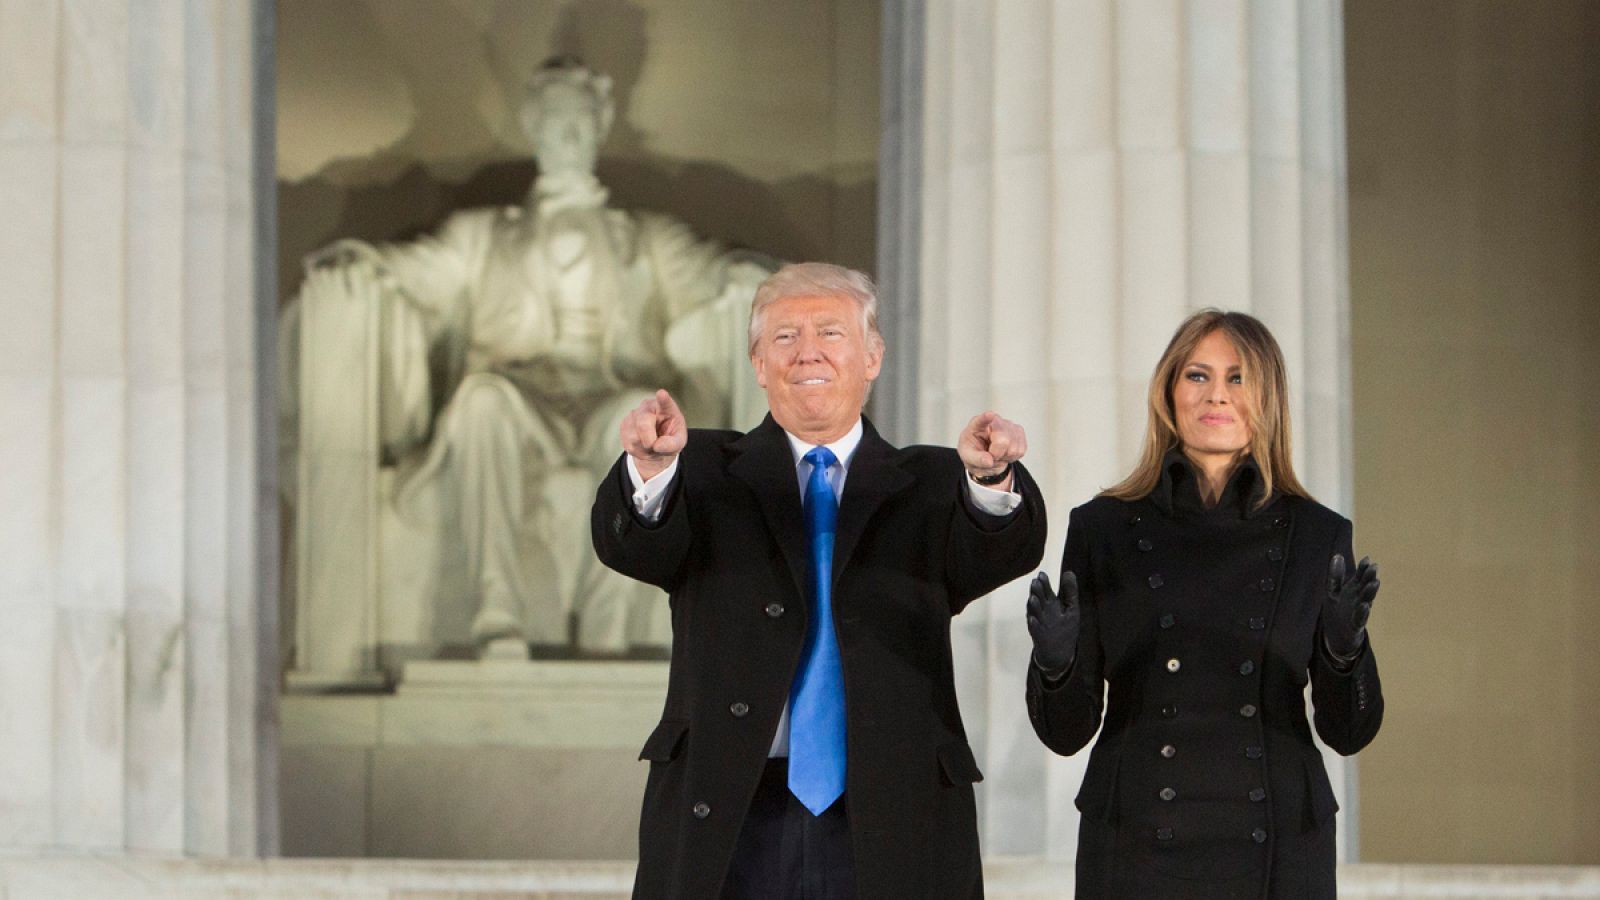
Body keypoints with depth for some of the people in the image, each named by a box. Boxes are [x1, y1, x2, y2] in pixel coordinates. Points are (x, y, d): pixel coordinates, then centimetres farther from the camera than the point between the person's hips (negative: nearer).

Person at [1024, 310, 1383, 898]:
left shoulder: (1316, 535, 5)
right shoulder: (1102, 529, 3)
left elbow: (1347, 731, 3)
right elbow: (1067, 731, 2)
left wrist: (1345, 648, -16)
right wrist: (1055, 660, -19)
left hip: (1277, 850, 1)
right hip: (1138, 848, -1)